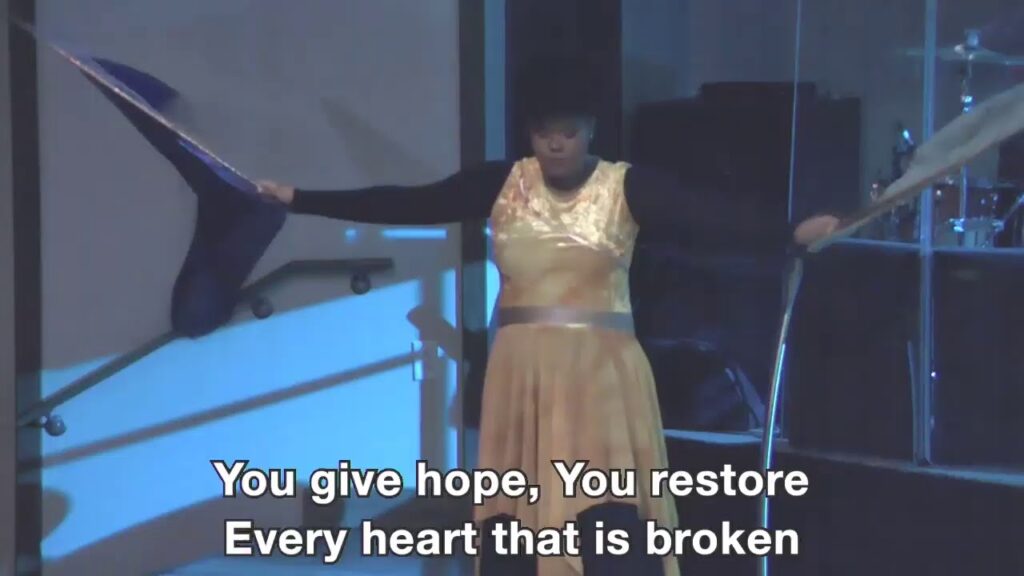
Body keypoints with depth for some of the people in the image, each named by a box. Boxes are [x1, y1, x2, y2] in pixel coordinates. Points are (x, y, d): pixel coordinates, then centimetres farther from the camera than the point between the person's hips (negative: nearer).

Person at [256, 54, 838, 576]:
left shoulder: (629, 187, -4)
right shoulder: (501, 184, 3)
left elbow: (714, 220, -17)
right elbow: (406, 203, 0)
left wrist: (793, 233, -34)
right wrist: (297, 198, -4)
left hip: (603, 373, -3)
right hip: (523, 374, 3)